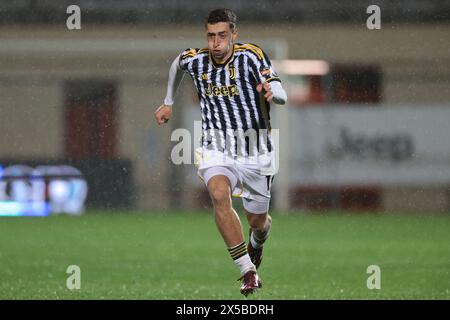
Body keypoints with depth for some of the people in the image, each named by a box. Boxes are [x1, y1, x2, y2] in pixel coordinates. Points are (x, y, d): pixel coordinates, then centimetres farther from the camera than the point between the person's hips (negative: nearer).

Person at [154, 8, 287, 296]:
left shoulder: (251, 56, -17)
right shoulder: (195, 60, -4)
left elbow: (282, 96, -28)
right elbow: (177, 65, 23)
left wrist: (272, 92, -52)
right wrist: (169, 103, 30)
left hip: (256, 153, -1)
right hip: (216, 150, 1)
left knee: (258, 222, 12)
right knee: (220, 195, -31)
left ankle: (255, 246, 53)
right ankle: (248, 271, -28)